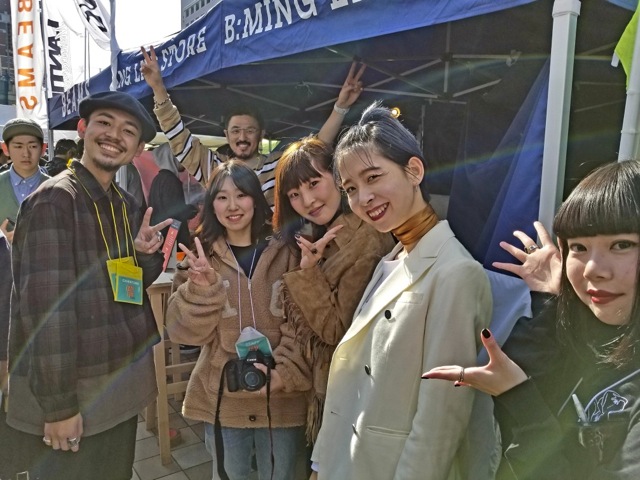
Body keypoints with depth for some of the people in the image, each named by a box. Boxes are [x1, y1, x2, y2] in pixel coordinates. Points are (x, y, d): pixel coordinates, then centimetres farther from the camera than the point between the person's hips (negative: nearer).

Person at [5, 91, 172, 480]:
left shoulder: (127, 206, 7)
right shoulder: (54, 199, -16)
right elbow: (46, 303, -20)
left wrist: (144, 254, -8)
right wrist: (57, 403, -19)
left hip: (120, 387, 7)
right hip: (69, 394, -7)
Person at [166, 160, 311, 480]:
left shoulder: (285, 253, -4)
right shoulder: (201, 257, 0)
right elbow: (184, 332, -7)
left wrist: (284, 373, -20)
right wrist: (202, 288, -23)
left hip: (282, 398, -1)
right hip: (221, 399, 1)